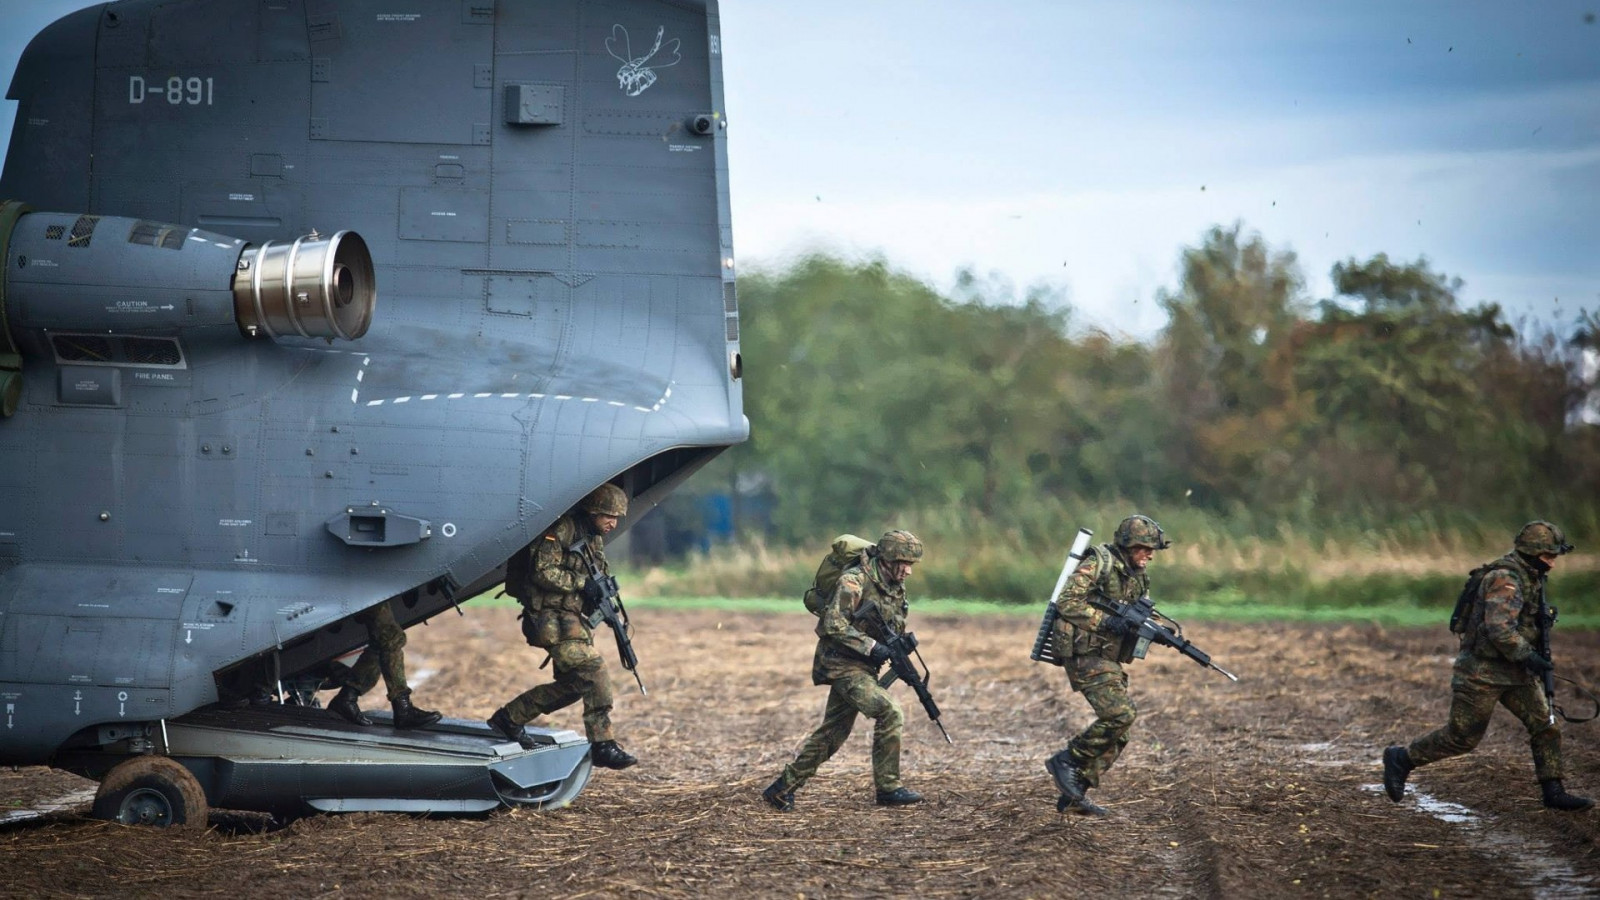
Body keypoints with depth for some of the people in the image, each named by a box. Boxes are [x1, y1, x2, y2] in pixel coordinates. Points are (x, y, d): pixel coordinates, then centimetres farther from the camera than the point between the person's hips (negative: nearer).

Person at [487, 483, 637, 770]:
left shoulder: (595, 539, 15)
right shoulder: (562, 530, -14)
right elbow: (542, 572, -20)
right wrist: (582, 582, -20)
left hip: (574, 619, 10)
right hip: (553, 619, -10)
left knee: (572, 685, 11)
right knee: (593, 674, -15)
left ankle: (509, 717, 23)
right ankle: (602, 746, -12)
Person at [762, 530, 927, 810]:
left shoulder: (896, 588, 9)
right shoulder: (854, 581, -17)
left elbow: (895, 629, 19)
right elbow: (833, 625, -23)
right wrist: (871, 647, -25)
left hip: (863, 667, 9)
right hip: (841, 663, -9)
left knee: (832, 733, 10)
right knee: (889, 713, -20)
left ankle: (782, 788, 18)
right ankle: (888, 788, -12)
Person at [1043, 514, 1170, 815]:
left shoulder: (1137, 576, 15)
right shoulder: (1098, 564, -11)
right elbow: (1067, 603, -19)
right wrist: (1105, 621, -25)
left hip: (1108, 660, 9)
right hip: (1085, 656, -9)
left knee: (1116, 733, 5)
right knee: (1122, 713, -22)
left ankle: (1075, 794, 11)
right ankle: (1067, 761, -9)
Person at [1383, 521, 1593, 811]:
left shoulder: (1529, 577, 11)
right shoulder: (1505, 579, -21)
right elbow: (1500, 630, -30)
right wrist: (1528, 658, -23)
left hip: (1513, 670, 9)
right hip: (1483, 671, -9)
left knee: (1545, 727, 2)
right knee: (1461, 737, -1)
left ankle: (1553, 792, 6)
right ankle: (1400, 760, 14)